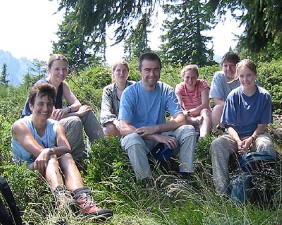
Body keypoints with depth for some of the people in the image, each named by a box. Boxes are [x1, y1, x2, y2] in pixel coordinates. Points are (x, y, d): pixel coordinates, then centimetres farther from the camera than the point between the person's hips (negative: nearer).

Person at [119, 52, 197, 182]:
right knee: (132, 139, -37)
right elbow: (124, 128, -22)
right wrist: (156, 137, -31)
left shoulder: (166, 91, -1)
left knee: (188, 130, -19)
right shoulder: (130, 93, -12)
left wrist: (155, 128, -28)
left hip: (162, 136, 4)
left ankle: (185, 176, -14)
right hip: (139, 138, -3)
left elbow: (180, 120, -11)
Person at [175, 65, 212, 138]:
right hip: (189, 118, 1)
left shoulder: (202, 84, -10)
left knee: (205, 111, -36)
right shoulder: (179, 88, -7)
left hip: (202, 116, -1)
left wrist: (188, 112, -32)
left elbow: (205, 105, -21)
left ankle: (203, 137, -55)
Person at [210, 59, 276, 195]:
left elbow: (263, 124, -2)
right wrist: (238, 141, -20)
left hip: (257, 134, -1)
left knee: (265, 146, -37)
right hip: (236, 135, 2)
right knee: (216, 144, -29)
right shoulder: (233, 96, 0)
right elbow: (230, 125, 0)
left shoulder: (264, 96, -3)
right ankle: (222, 192, -29)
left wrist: (251, 139, -20)